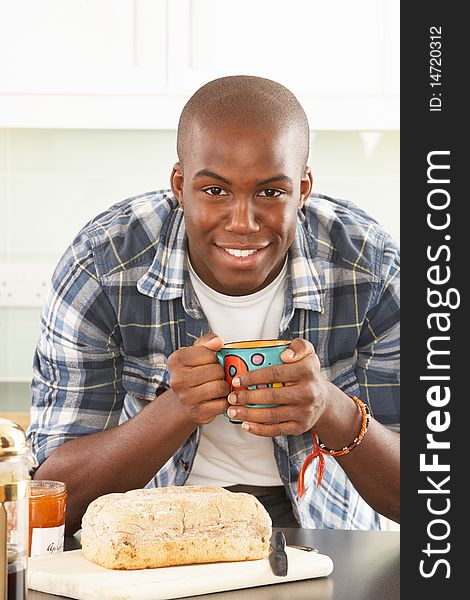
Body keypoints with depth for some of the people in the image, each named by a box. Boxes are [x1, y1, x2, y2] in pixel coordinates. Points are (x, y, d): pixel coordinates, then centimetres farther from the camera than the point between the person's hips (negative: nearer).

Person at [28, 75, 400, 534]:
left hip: (319, 534, 2)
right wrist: (177, 409, -33)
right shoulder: (99, 269, -17)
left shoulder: (374, 272, -15)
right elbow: (58, 498, -16)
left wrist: (333, 412, -33)